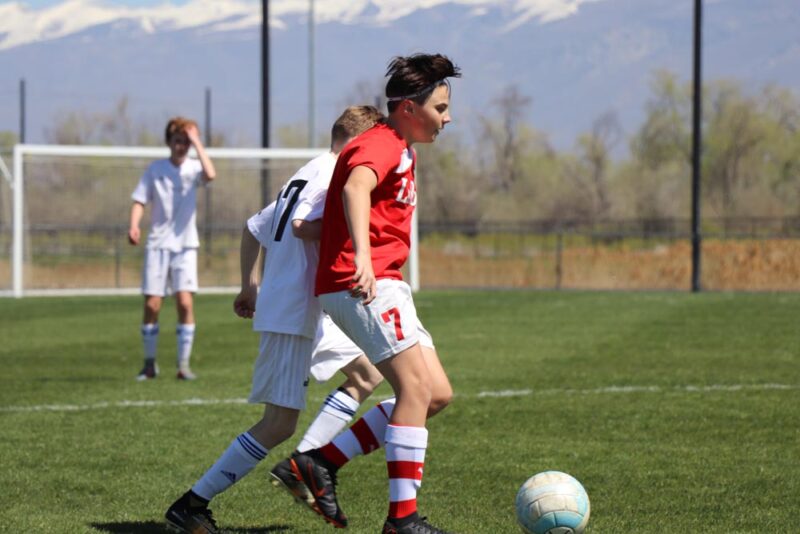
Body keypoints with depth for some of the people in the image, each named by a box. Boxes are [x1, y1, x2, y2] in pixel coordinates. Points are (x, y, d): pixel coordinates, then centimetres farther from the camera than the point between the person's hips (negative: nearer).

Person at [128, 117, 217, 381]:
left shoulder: (193, 168, 1)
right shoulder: (155, 169, 4)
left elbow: (210, 174, -22)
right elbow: (139, 201, 3)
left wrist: (197, 142, -17)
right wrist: (134, 225, -14)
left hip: (185, 244, -1)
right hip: (158, 243, 1)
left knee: (185, 301, -13)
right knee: (152, 304, -3)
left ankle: (184, 364, -5)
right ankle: (149, 363, 11)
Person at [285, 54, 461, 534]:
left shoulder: (402, 149, 23)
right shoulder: (382, 145, -10)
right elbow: (356, 189, -32)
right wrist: (361, 257, -46)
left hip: (382, 285, 10)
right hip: (366, 286, -10)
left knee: (435, 393, 5)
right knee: (416, 389, -15)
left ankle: (321, 462, 6)